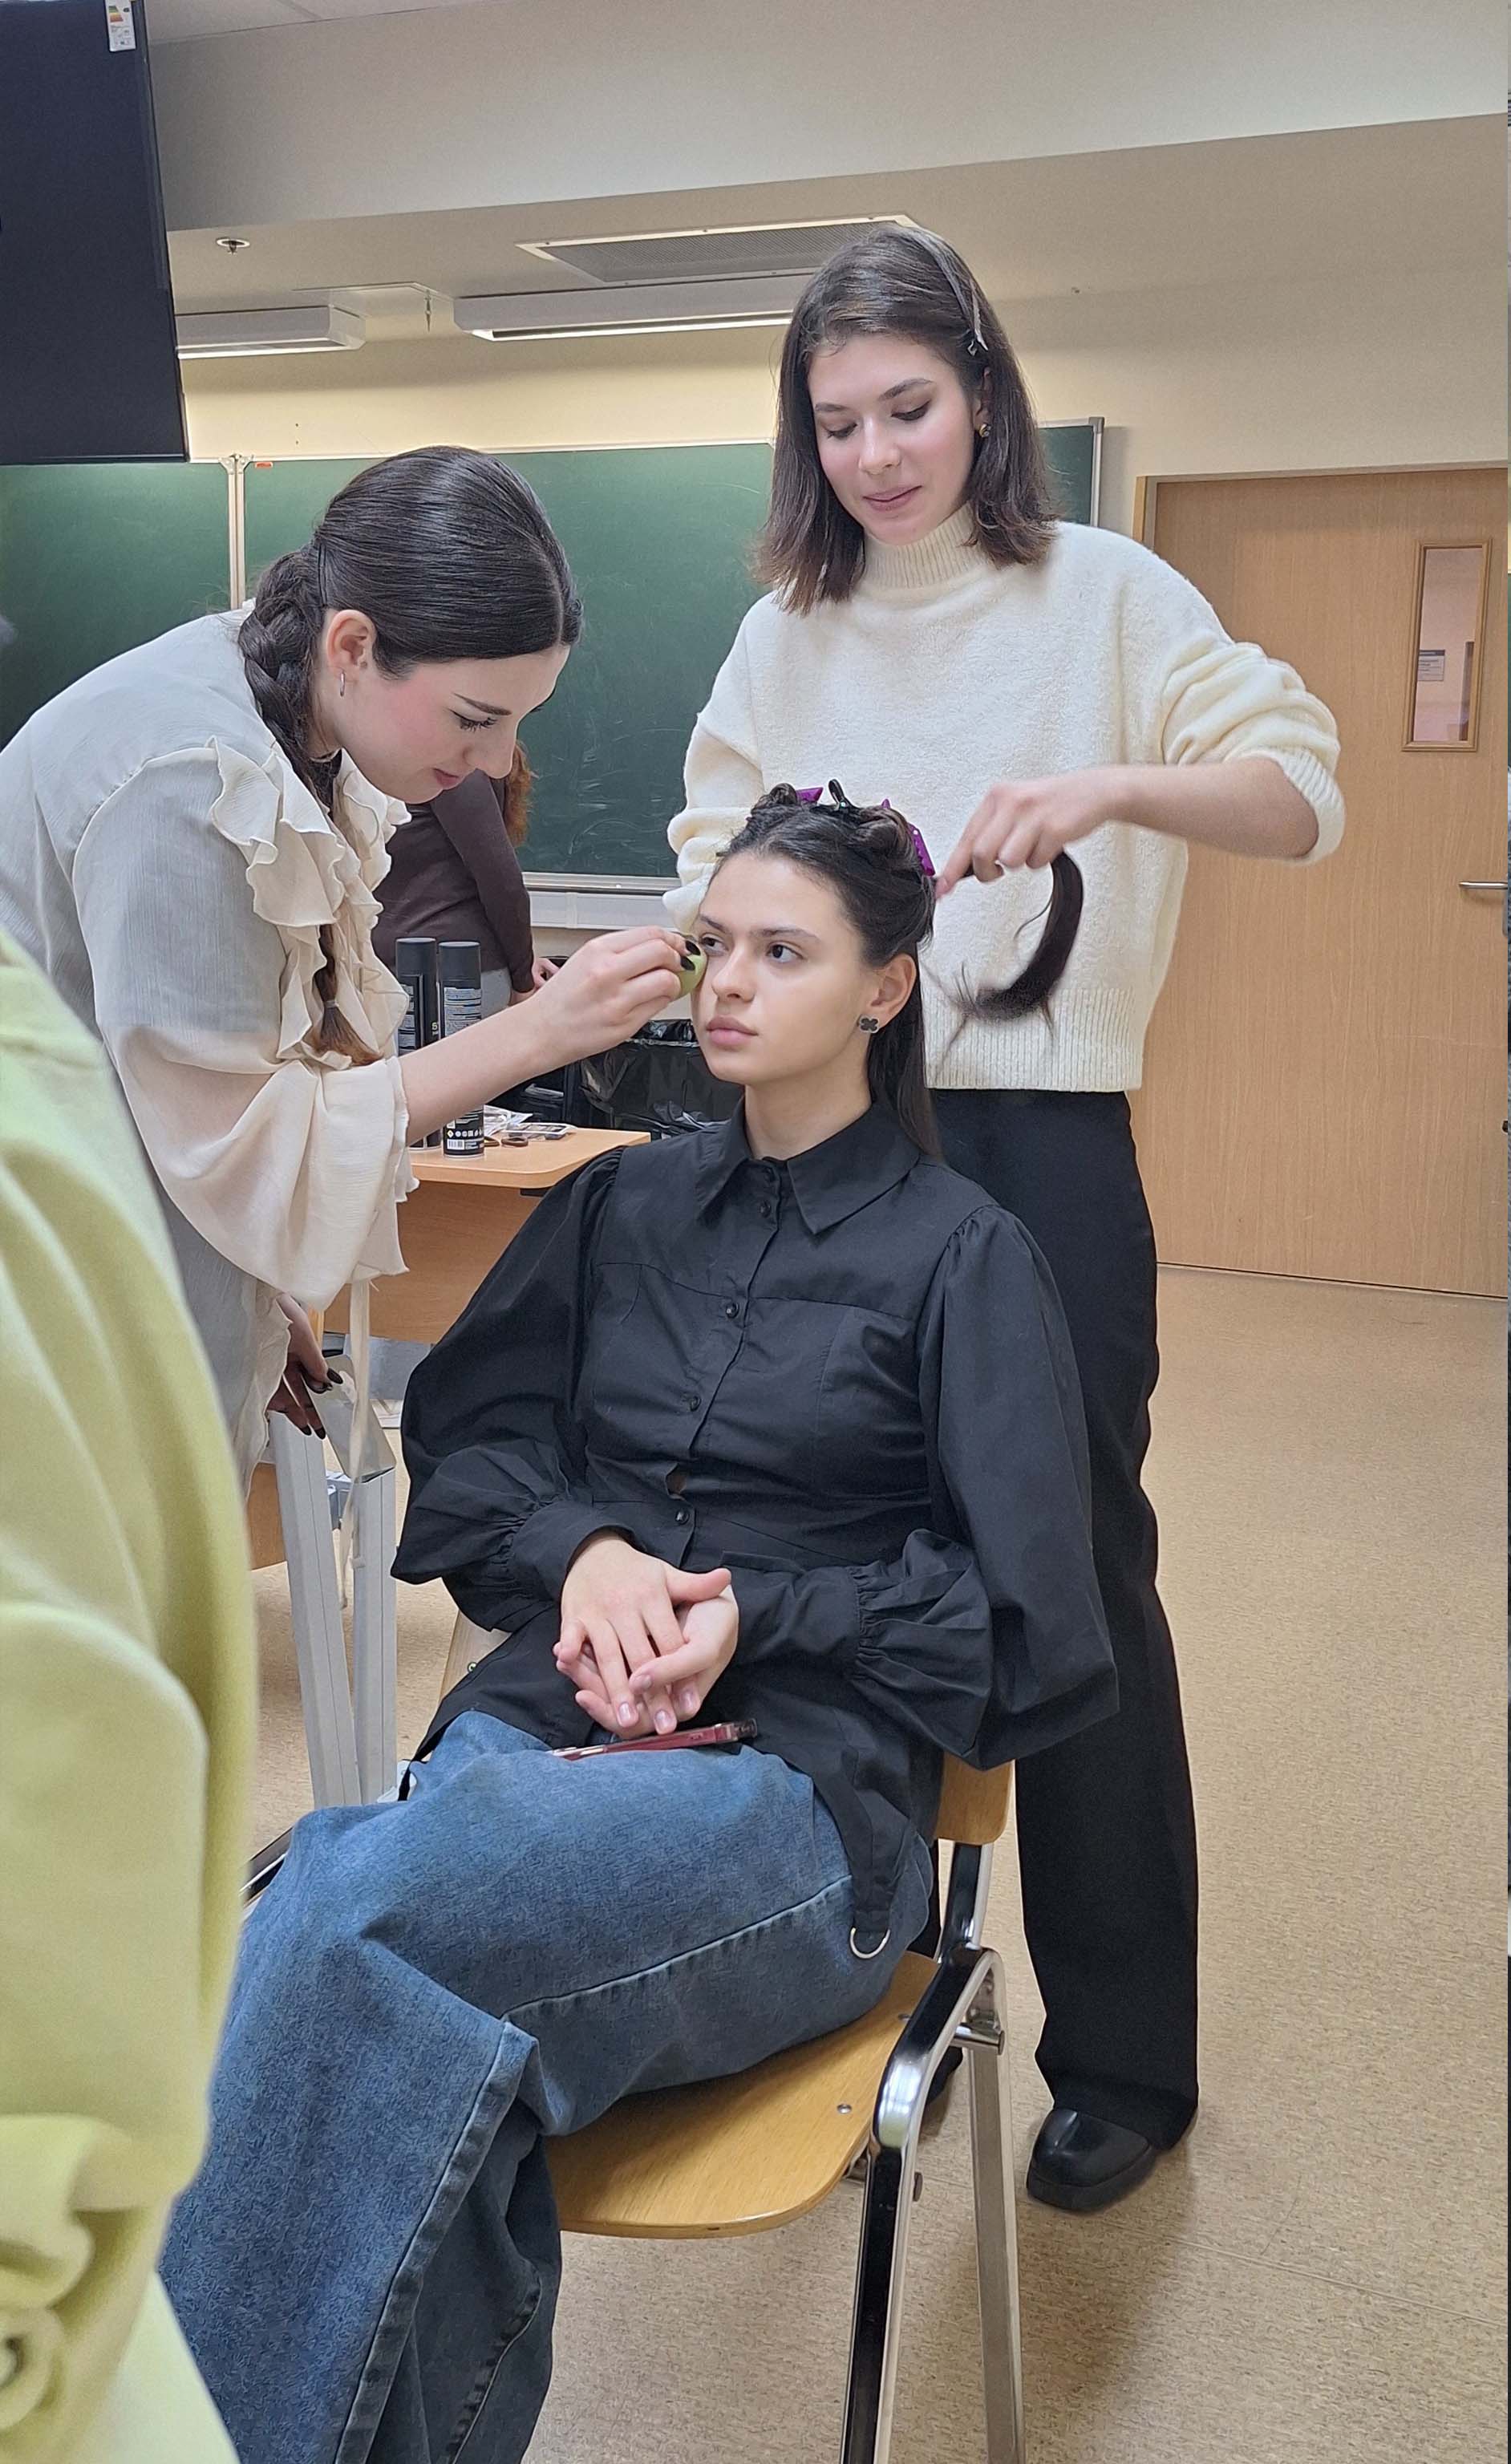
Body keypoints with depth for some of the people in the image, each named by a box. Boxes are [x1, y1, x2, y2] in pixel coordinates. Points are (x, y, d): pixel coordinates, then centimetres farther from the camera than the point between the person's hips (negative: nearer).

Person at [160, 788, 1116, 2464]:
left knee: (360, 1893, -33)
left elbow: (1019, 1607, 2)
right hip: (542, 1722, 4)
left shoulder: (961, 1254, 6)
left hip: (801, 1781, -3)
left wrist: (757, 1615, -10)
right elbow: (462, 1440, 18)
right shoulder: (625, 1205, 20)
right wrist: (580, 1550, -3)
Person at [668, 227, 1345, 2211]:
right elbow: (713, 856, 9)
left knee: (1076, 1581, 2)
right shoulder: (788, 633, 12)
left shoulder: (1101, 595, 1)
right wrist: (728, 909, -14)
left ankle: (1123, 2059, 19)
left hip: (1038, 1134, -4)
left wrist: (1111, 789, -24)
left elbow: (1303, 792, -6)